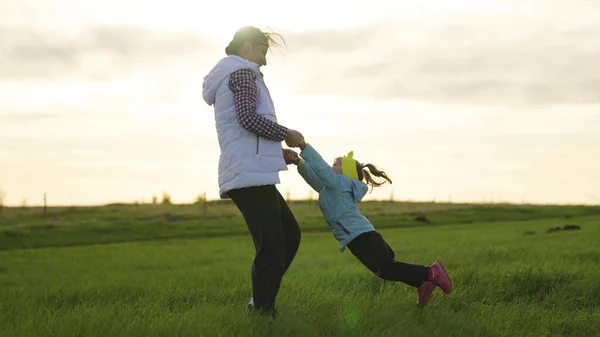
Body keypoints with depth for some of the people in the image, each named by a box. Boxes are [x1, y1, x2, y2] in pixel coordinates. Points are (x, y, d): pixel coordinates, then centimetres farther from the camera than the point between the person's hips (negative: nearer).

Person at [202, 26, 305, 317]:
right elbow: (248, 118, -20)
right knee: (271, 249, -12)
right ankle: (262, 312, -10)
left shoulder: (227, 79, 28)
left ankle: (260, 304, 16)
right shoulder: (242, 72, -3)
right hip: (251, 175, -11)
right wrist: (286, 134, -8)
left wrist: (278, 152, 23)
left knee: (289, 235, 15)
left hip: (251, 174, 11)